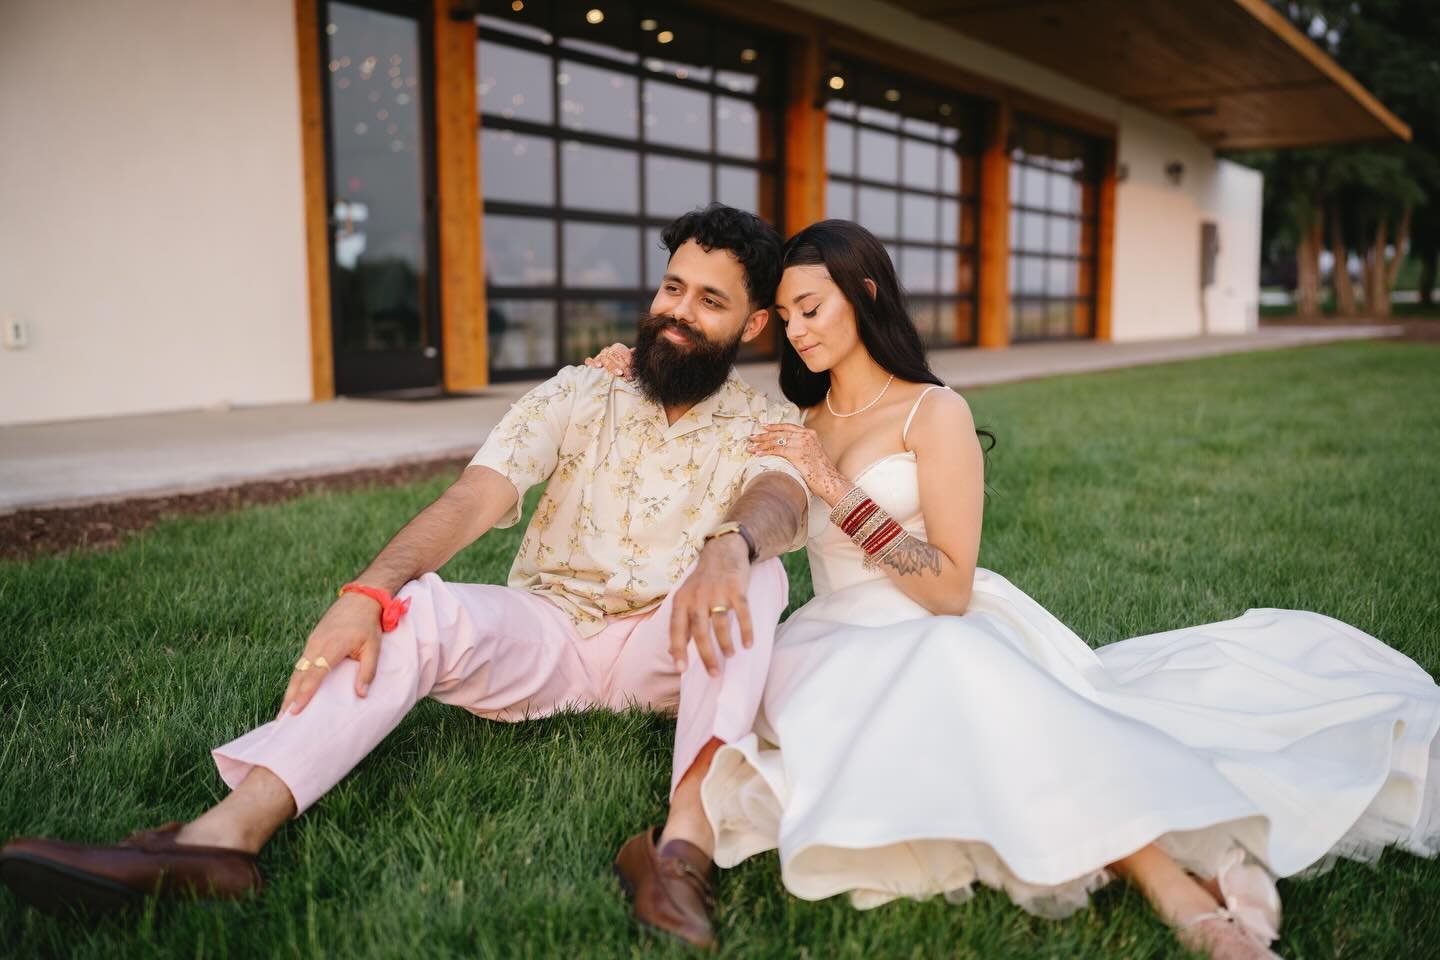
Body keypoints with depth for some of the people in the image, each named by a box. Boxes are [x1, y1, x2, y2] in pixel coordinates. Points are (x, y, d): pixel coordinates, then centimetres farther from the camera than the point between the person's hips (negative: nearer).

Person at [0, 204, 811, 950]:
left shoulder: (769, 425, -1)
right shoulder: (577, 395, 2)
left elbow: (780, 499, -26)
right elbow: (471, 501, -12)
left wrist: (728, 546, -51)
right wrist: (371, 592, -30)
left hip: (668, 650, -1)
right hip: (546, 635, 1)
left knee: (754, 576, -30)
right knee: (413, 609, -26)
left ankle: (686, 842, -48)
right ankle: (223, 837, -42)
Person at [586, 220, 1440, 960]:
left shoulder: (934, 413, 1)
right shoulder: (800, 424, 18)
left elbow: (950, 588, -10)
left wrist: (836, 490, -15)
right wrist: (634, 379, 19)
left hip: (950, 636, -4)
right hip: (845, 648, 4)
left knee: (957, 664, -41)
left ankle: (1168, 873, -44)